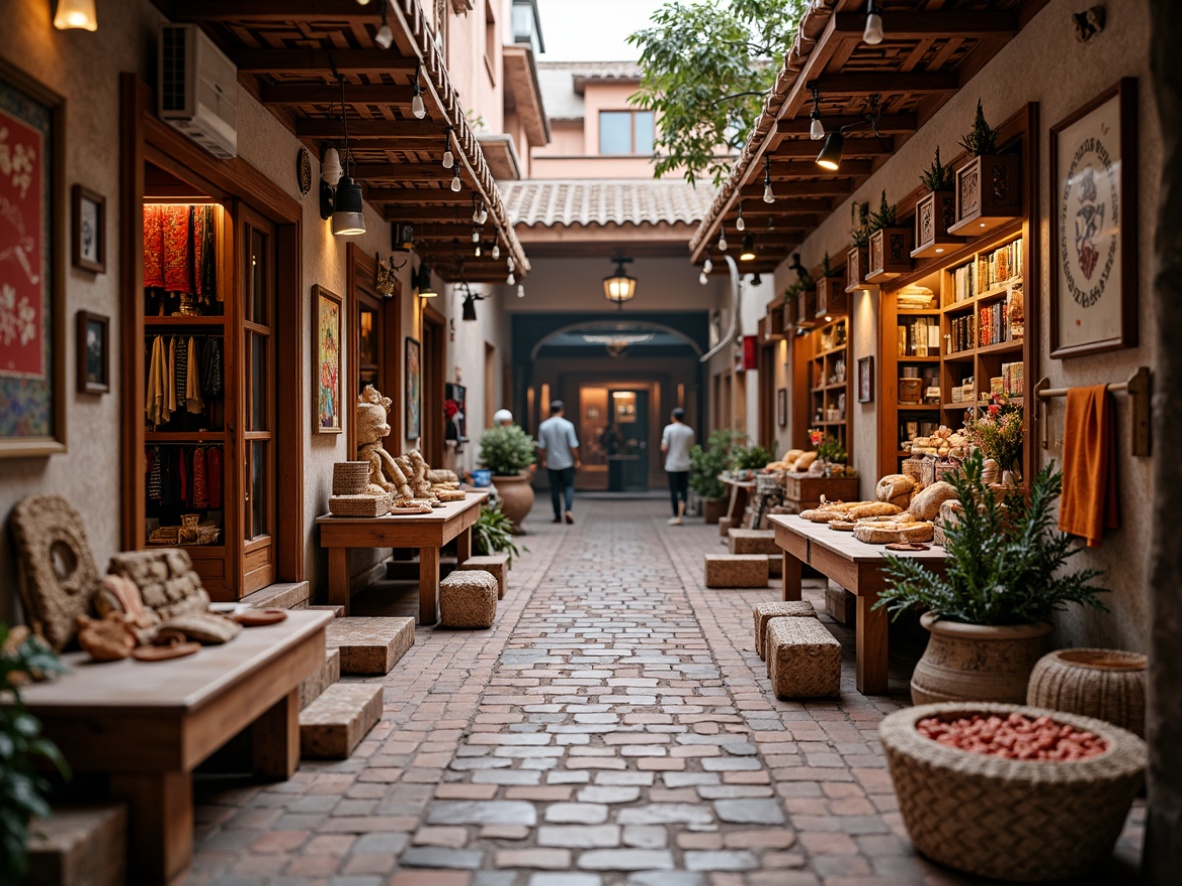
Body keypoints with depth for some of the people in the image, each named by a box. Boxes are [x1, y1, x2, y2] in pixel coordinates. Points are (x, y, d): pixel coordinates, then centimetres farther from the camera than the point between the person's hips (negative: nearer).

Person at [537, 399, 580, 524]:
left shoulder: (544, 426, -3)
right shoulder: (567, 425, -10)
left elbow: (541, 447, -1)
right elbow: (573, 446, -11)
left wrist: (543, 460, 13)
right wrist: (576, 460, 1)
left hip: (551, 463, 2)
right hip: (566, 462, -2)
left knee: (554, 489, 10)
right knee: (569, 486, 7)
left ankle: (558, 515, 13)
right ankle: (568, 510, -14)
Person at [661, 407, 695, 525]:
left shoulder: (669, 429, -8)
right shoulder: (689, 431, 2)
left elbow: (664, 448, -12)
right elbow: (691, 447, 9)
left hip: (672, 465, -3)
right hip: (685, 465, 3)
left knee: (674, 490, 4)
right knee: (684, 491, 6)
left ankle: (676, 516, 10)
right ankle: (680, 516, -2)